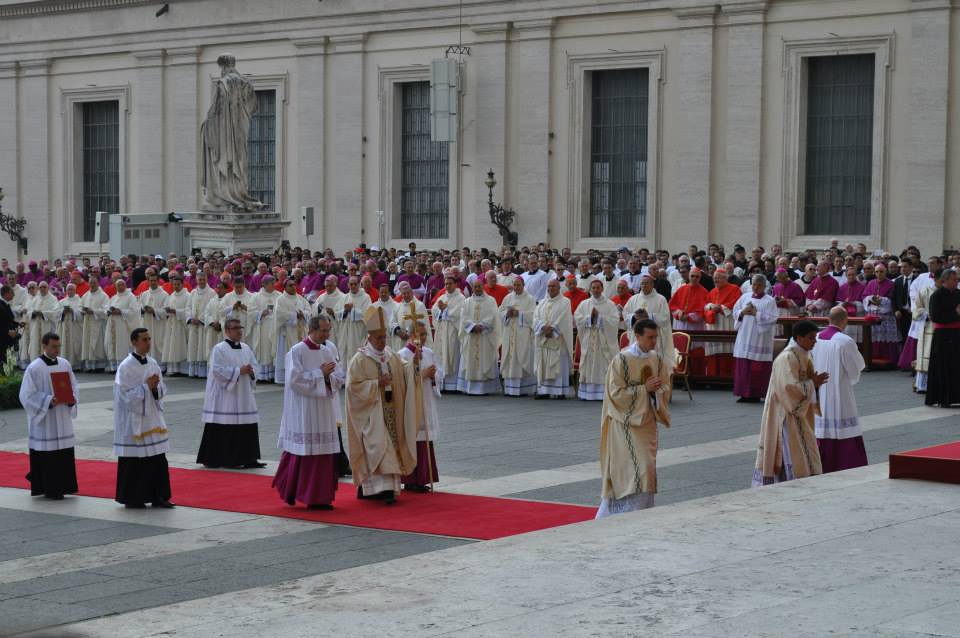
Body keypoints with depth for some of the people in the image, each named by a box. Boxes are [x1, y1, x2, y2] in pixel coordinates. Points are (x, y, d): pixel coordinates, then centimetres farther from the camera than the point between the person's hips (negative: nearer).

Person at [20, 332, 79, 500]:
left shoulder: (65, 364, 6)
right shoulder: (34, 368, -10)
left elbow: (74, 387, 12)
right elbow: (27, 395, -12)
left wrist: (72, 398, -10)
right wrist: (48, 401, -23)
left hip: (63, 419, 5)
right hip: (43, 420, -5)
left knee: (64, 453, 8)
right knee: (46, 456, -2)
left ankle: (62, 486, 20)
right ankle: (48, 488, 6)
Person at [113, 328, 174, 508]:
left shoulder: (153, 363, 7)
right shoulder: (126, 367, -12)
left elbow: (163, 389, 10)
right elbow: (126, 395, -15)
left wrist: (155, 388, -11)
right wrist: (146, 386, -19)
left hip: (152, 418, 6)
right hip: (134, 421, -6)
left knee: (158, 459, 6)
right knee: (134, 462, 1)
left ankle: (157, 496, 13)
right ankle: (131, 499, 11)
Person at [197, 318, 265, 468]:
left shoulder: (246, 348, 13)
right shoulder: (219, 349, -8)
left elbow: (254, 365, 18)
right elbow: (217, 370, -16)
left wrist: (251, 372, -6)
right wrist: (239, 371, -18)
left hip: (243, 396, 7)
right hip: (224, 396, -7)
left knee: (248, 428, 4)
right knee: (222, 430, -6)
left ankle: (248, 459, 9)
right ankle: (212, 460, 2)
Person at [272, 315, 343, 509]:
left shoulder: (329, 351, 10)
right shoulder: (297, 351, -7)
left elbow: (340, 378, 9)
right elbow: (295, 379, -16)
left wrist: (328, 376, -12)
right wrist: (320, 374, -15)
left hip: (324, 411, 6)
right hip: (303, 411, -6)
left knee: (323, 454, 4)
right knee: (302, 453, -3)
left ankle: (319, 498, 10)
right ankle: (290, 491, 10)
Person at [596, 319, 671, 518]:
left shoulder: (657, 360, 5)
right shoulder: (621, 360, -13)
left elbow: (665, 390, 11)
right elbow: (616, 393, -15)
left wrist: (656, 389, -12)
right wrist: (644, 388, -19)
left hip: (647, 423, 7)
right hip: (626, 424, -7)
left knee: (647, 470, 10)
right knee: (637, 470, -14)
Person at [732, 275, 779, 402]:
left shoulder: (770, 301, -2)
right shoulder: (745, 297, 12)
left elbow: (772, 319, -11)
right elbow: (735, 311, 13)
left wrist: (756, 313, -15)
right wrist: (743, 312, -7)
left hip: (760, 338, -4)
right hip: (745, 338, 4)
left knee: (758, 368, -3)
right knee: (743, 366, 2)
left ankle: (755, 394, 2)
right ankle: (744, 393, 7)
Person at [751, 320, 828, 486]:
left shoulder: (803, 356, 11)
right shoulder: (787, 358, -19)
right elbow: (790, 388, -26)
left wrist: (815, 382, -3)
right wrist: (812, 383, -17)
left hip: (799, 414, 10)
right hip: (787, 416, -10)